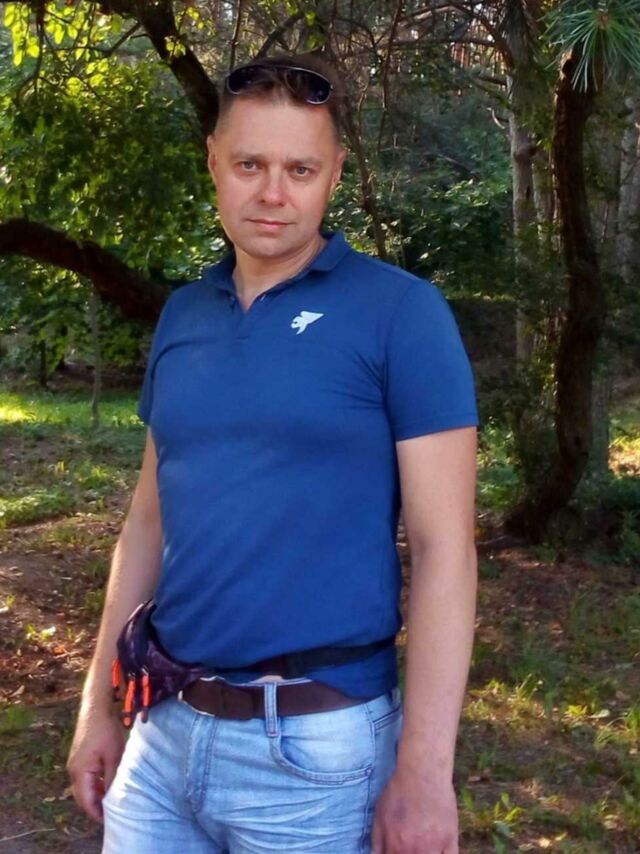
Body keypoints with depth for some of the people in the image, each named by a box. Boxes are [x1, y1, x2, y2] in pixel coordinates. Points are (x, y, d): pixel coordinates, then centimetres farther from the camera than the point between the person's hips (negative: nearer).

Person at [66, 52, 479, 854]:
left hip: (316, 743, -4)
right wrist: (98, 704, 12)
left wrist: (423, 769, -15)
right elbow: (150, 519, 12)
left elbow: (443, 548, -12)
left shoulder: (401, 311, -10)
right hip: (164, 730, 5)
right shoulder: (181, 314, 6)